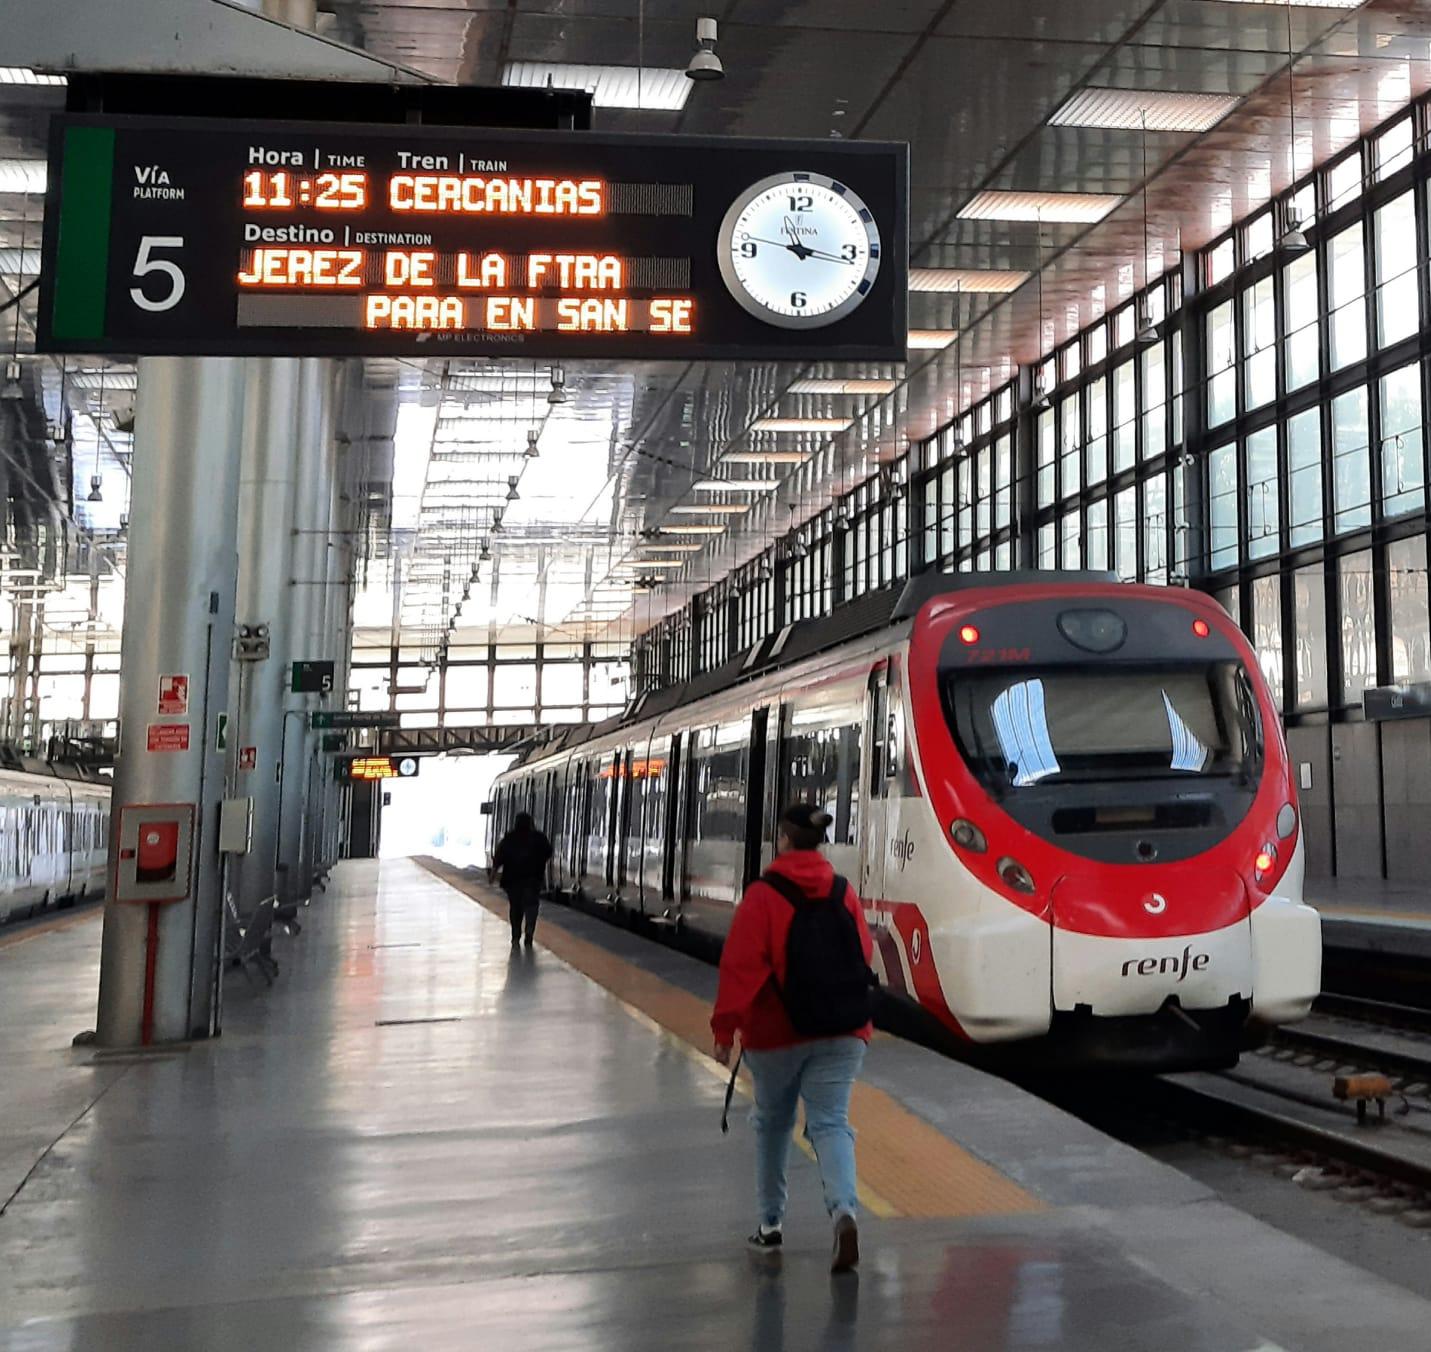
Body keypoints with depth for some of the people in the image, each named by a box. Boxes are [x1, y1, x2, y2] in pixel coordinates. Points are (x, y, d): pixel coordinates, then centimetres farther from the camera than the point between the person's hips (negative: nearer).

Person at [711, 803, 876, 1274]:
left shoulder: (762, 895, -10)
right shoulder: (845, 894, 3)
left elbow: (740, 966, -15)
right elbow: (863, 956, 9)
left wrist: (724, 1028, -10)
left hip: (777, 1032, -2)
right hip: (843, 1032, 2)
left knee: (772, 1121, 16)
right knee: (830, 1122, 1)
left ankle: (771, 1222, 24)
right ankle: (844, 1210, -23)